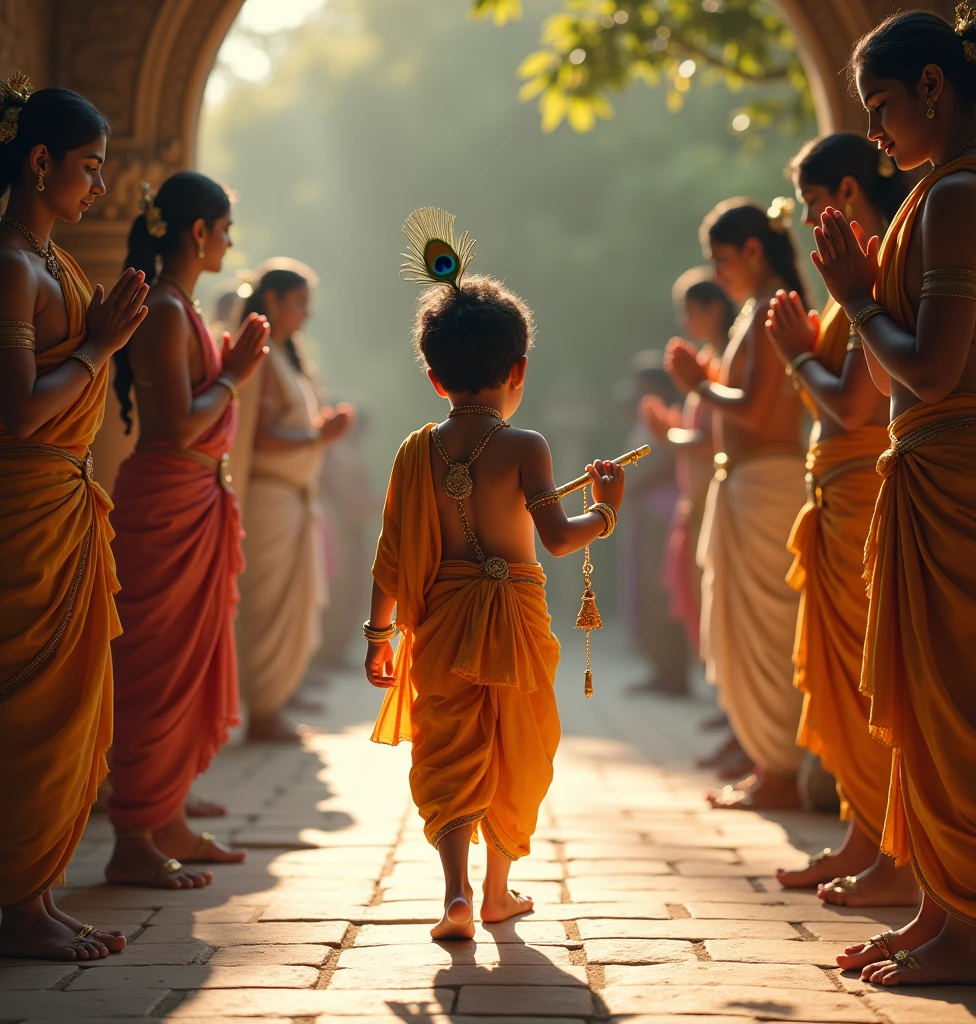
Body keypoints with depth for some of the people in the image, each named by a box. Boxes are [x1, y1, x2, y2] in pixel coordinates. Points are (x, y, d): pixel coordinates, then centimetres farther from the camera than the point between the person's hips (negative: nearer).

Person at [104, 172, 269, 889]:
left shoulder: (180, 308, 16)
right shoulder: (164, 311, -15)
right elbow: (180, 427, -23)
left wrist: (232, 365, 13)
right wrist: (233, 375, -11)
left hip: (196, 501, 10)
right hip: (166, 504, -10)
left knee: (191, 668, 14)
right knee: (159, 669, -6)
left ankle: (169, 824, 22)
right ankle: (134, 844, 0)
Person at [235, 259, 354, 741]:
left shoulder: (287, 354, 17)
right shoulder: (260, 357, -13)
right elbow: (260, 439, -20)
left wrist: (323, 425, 6)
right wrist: (318, 437, -18)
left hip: (295, 493, 10)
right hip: (268, 494, -10)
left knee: (295, 607, 12)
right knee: (273, 607, -5)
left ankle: (272, 708, 19)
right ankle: (263, 714, 2)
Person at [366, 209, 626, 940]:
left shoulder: (417, 451, 1)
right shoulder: (524, 448, -9)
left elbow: (393, 554, 1)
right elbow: (557, 536, -17)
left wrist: (379, 631, 9)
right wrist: (606, 510, 1)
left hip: (441, 622, 2)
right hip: (513, 616, -2)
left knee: (449, 756, 5)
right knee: (514, 758, 14)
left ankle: (457, 890, -13)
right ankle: (499, 891, 25)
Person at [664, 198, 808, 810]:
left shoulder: (771, 308, -13)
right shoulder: (764, 310, 18)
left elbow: (754, 410, -20)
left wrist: (699, 384, -6)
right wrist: (703, 377, 10)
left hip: (765, 482, -10)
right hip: (746, 482, 10)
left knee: (762, 629, -6)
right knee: (745, 629, 13)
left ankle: (779, 777, 0)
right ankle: (772, 768, 20)